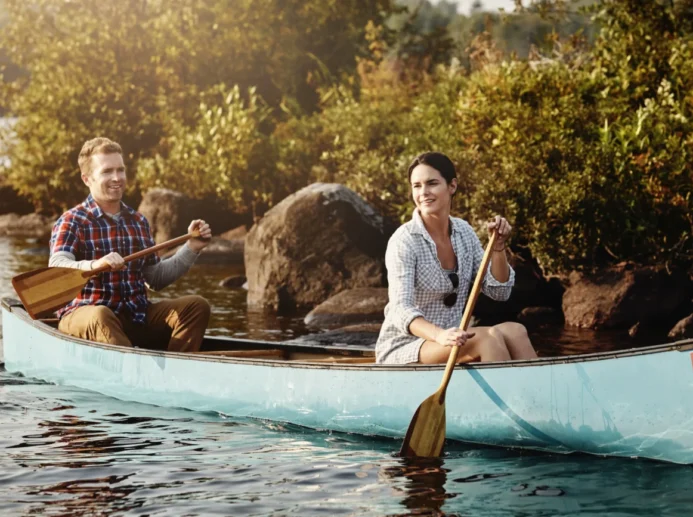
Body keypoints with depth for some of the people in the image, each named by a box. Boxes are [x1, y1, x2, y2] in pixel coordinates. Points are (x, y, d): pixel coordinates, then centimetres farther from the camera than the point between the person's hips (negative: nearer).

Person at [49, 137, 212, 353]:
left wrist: (191, 248, 12)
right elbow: (56, 269, -23)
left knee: (197, 306, -11)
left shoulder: (138, 221, 16)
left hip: (136, 318, 6)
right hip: (83, 317, -6)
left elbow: (155, 278, 22)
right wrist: (93, 265, -43)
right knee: (100, 316, -39)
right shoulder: (72, 222, -4)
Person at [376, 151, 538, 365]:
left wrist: (498, 247, -9)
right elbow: (401, 310, -26)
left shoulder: (464, 232, 6)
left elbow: (499, 292, 8)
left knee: (514, 331, -21)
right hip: (402, 350, -6)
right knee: (487, 338, -30)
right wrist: (440, 336, -45)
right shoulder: (404, 241, -14)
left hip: (449, 342, 6)